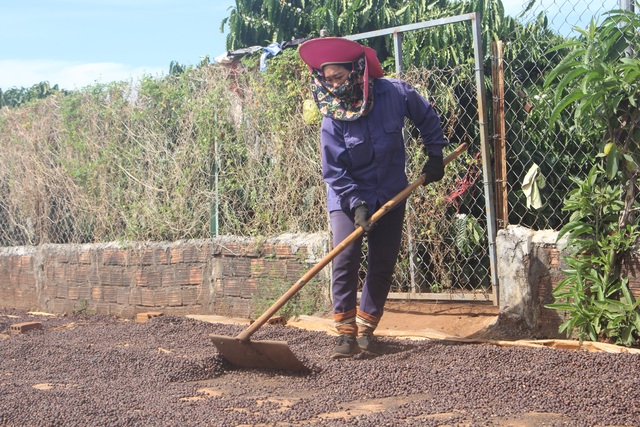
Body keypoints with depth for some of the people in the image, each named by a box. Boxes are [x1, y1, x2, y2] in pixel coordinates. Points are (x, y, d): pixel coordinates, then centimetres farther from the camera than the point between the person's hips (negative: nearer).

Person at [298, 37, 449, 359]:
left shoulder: (395, 93, -14)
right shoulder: (332, 121, -17)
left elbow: (427, 117, 5)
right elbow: (335, 173, -16)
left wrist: (435, 154, 4)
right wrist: (357, 204, -25)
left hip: (390, 196, 2)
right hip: (347, 198, -2)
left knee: (383, 265, 2)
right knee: (345, 261, -14)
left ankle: (366, 329, 14)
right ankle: (346, 333, -5)